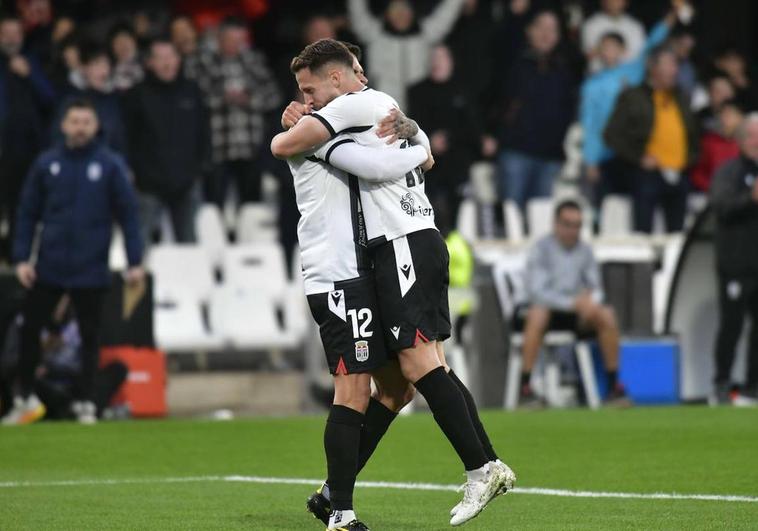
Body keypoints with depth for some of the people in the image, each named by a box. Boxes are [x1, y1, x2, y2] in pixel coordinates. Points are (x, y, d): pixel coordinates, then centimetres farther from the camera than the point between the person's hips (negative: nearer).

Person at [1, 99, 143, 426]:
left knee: (89, 337, 6)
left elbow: (128, 214, -2)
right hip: (48, 268, 2)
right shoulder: (46, 164, 3)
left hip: (90, 271, -2)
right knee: (30, 329, 5)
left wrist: (135, 262, -6)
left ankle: (86, 404, 15)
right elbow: (28, 213, 6)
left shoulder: (110, 165, -2)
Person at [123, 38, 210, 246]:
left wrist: (202, 164, 5)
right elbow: (129, 137, -2)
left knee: (187, 240, 10)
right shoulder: (138, 96, -2)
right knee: (142, 241, -7)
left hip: (186, 183, 3)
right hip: (150, 187, -3)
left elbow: (204, 131, 14)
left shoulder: (191, 92, 9)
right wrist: (134, 172, -8)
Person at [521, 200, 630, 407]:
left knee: (607, 315, -22)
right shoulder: (541, 248, -9)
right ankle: (524, 388, -36)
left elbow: (596, 289, 8)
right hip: (549, 308, -4)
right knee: (537, 315, -38)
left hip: (577, 311, 4)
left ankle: (613, 385, -15)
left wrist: (591, 301, -17)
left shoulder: (584, 250, 6)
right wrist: (572, 303, -28)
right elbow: (536, 291, -17)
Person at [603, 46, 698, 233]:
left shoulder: (680, 99, 17)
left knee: (677, 230, 9)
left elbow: (692, 133, 30)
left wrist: (691, 157, 12)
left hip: (678, 174, 6)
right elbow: (612, 135, -6)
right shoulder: (632, 97, -1)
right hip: (648, 174, -6)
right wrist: (639, 158, -12)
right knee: (643, 230, -6)